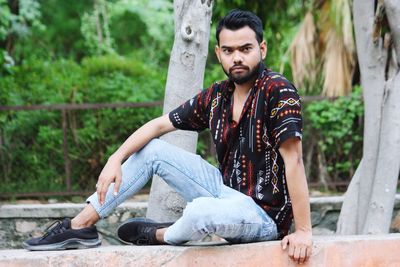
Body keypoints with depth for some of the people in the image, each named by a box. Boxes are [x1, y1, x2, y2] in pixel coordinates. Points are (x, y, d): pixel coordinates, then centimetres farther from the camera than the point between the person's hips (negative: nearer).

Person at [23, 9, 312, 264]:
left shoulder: (278, 91, -20)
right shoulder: (216, 97, 2)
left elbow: (293, 160, -25)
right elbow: (159, 125, 9)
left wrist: (303, 231, -29)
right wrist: (116, 159, -5)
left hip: (264, 213, -7)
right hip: (228, 191, 7)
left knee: (199, 212, -37)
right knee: (152, 150, 4)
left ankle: (161, 235, 0)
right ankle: (81, 226, 7)